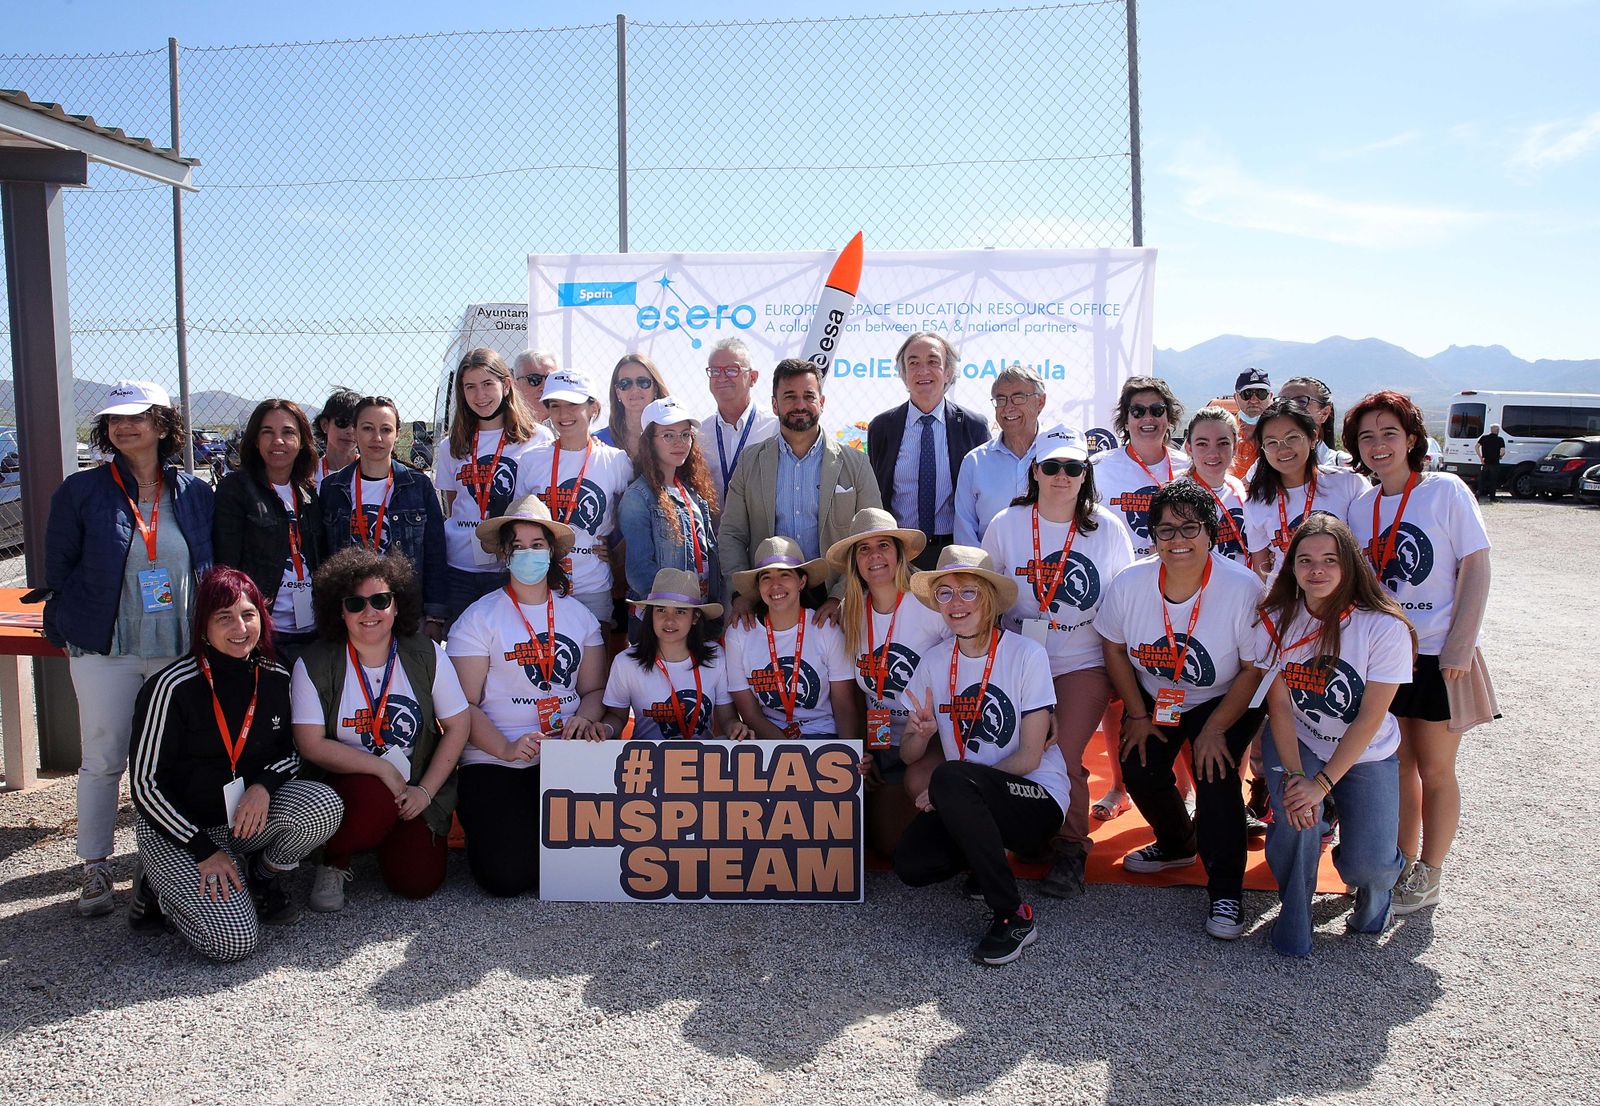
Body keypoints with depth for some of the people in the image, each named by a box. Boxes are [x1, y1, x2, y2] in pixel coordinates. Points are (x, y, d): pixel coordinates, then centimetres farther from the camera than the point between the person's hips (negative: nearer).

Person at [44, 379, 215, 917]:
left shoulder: (195, 493, 5)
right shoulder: (82, 491, 0)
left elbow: (214, 568, 10)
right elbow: (58, 568, 4)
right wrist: (69, 630, 1)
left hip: (182, 648, 2)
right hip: (105, 650, -1)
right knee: (103, 760, 5)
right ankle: (95, 867, 18)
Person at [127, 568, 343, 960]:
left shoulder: (274, 679, -3)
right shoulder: (173, 687, -18)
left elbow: (292, 751, 8)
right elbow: (145, 785, -14)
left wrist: (264, 784, -16)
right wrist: (204, 851, -16)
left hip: (247, 816, 5)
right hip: (178, 829, -4)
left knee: (323, 806, -25)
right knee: (235, 940, -21)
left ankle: (264, 877, 4)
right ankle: (160, 884, 9)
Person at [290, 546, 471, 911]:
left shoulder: (425, 655, -4)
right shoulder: (315, 665, -8)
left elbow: (458, 726, -3)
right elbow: (310, 744, -12)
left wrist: (425, 791, -11)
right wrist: (381, 768, -20)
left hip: (418, 789, 2)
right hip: (347, 782, -2)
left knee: (418, 881, -14)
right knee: (375, 801, -36)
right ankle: (334, 864, -2)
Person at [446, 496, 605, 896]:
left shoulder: (579, 615, 13)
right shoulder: (480, 618, 1)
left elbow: (594, 689, 13)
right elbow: (464, 704, -5)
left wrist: (583, 721, -9)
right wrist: (506, 749, -20)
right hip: (494, 763, -3)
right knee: (507, 875, -21)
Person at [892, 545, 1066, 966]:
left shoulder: (1025, 655, -10)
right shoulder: (935, 662, 4)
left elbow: (1029, 756, -12)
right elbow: (909, 756, 5)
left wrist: (945, 788, -17)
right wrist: (920, 733, -20)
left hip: (1037, 799, -5)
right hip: (968, 805, 5)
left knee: (950, 777, -33)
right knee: (911, 863, -23)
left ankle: (1013, 916, -20)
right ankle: (987, 858, 12)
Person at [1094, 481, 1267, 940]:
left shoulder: (1242, 588, -26)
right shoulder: (1129, 583, -17)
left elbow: (1256, 668, -19)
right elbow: (1115, 648, -1)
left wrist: (1215, 730, -20)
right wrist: (1138, 714, -3)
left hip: (1225, 701, -3)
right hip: (1154, 697, 4)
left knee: (1216, 774, -22)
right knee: (1139, 771, -7)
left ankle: (1226, 889, -5)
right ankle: (1177, 845, 27)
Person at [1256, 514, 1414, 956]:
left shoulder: (1385, 628, -19)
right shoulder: (1276, 622, -11)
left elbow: (1369, 721, -19)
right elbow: (1279, 705, -12)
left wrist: (1321, 784, -25)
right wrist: (1292, 775, -26)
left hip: (1366, 755, -1)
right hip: (1298, 744, 1)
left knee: (1366, 866, -18)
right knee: (1295, 815, -28)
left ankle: (1373, 884, 23)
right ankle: (1294, 917, 0)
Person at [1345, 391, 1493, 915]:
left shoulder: (1446, 491, -8)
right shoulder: (1360, 507, 6)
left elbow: (1475, 569, -9)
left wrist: (1460, 647, -14)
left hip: (1439, 657, -4)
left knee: (1435, 770, 6)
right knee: (1397, 764, 13)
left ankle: (1428, 876, 20)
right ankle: (1403, 862, 28)